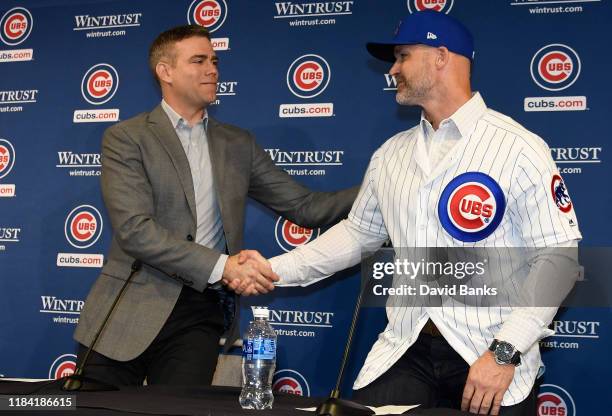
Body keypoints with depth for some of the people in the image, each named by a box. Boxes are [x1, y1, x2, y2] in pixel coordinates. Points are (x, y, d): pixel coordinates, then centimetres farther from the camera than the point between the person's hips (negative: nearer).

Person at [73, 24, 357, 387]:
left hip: (200, 313, 3)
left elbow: (305, 206, 10)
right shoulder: (126, 138, -1)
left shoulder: (238, 144, 14)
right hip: (129, 311, -2)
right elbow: (134, 228, -14)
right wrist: (222, 267, -20)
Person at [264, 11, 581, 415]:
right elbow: (358, 233, 18)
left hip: (491, 356, -4)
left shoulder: (518, 147, -8)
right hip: (405, 351, 4)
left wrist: (504, 352, -19)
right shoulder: (390, 154, 9)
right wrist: (275, 270, 9)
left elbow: (559, 255, -12)